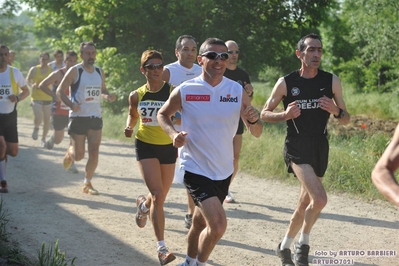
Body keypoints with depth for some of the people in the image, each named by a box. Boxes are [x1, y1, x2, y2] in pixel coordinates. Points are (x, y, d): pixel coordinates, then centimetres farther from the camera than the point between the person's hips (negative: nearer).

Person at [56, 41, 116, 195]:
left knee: (94, 154, -4)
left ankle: (87, 184, 10)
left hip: (96, 118, 4)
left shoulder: (99, 72, 10)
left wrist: (108, 96, -1)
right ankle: (70, 153, 37)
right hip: (78, 117, -4)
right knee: (79, 156, 0)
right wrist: (71, 105, -24)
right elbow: (60, 91, -6)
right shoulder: (75, 71, -6)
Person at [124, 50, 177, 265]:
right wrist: (129, 127, -3)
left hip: (168, 147, 1)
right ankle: (161, 247, -13)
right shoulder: (136, 95, -2)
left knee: (160, 197, 14)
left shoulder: (172, 91, -10)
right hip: (145, 146, -1)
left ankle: (143, 204, 53)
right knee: (157, 194, -16)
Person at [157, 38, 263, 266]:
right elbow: (163, 114, 8)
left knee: (201, 223, 20)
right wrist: (174, 134, -12)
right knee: (218, 225, -19)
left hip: (224, 172, 4)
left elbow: (256, 133, 1)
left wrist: (254, 120, -22)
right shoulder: (184, 91, -10)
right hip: (195, 169, -4)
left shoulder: (237, 91, -3)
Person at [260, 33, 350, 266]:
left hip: (321, 147, 4)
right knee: (319, 199, -22)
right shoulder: (286, 83, -6)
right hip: (297, 148, -4)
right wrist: (285, 115, -17)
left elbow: (346, 120, 6)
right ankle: (303, 244, 1)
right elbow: (265, 114, 3)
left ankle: (285, 246, 35)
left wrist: (336, 111, -17)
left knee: (305, 204, 13)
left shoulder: (332, 81, 0)